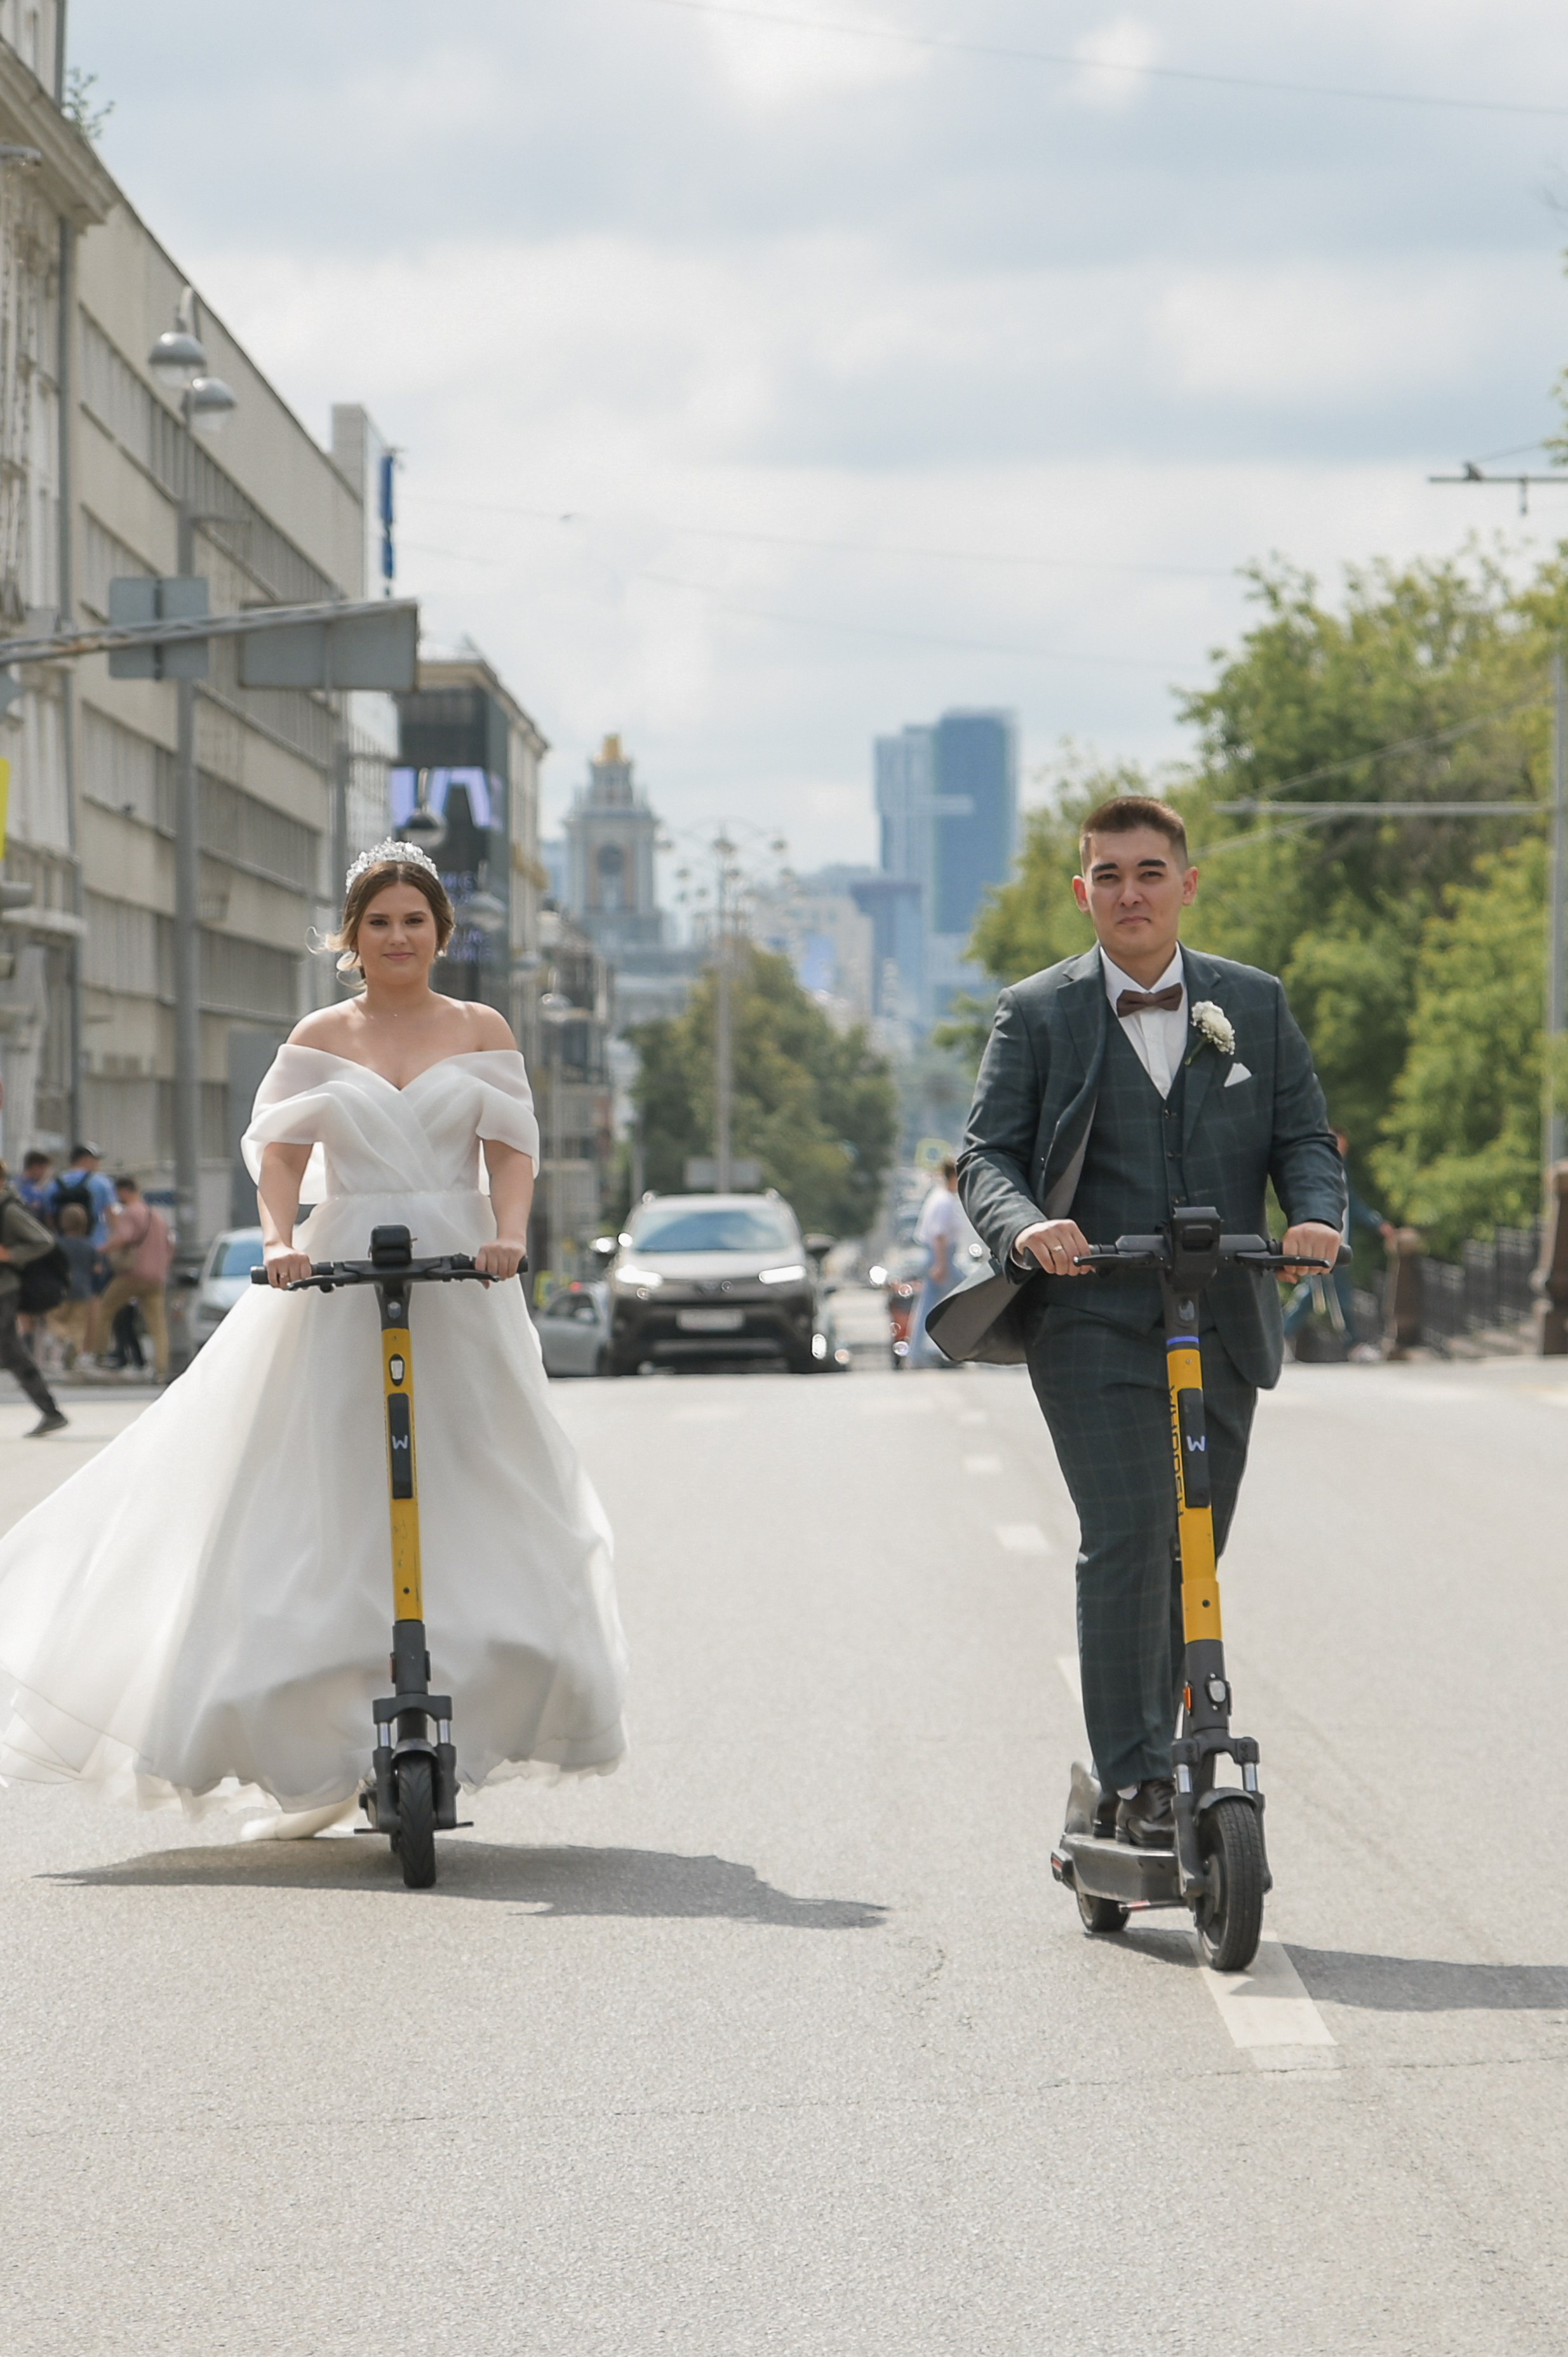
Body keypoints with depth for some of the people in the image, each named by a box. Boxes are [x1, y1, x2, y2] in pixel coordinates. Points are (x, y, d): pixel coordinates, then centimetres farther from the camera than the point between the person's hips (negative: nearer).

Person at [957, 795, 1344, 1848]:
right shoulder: (1037, 1013, 4)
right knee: (1126, 1544, -17)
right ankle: (1137, 1783, -13)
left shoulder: (1256, 1004, 11)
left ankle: (1161, 1762, 22)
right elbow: (989, 1155, -1)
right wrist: (1026, 1225, -23)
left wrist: (1318, 1212, -13)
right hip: (1093, 1324, -3)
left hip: (1224, 1326, 3)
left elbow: (1305, 1136, 9)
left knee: (1191, 1561, 8)